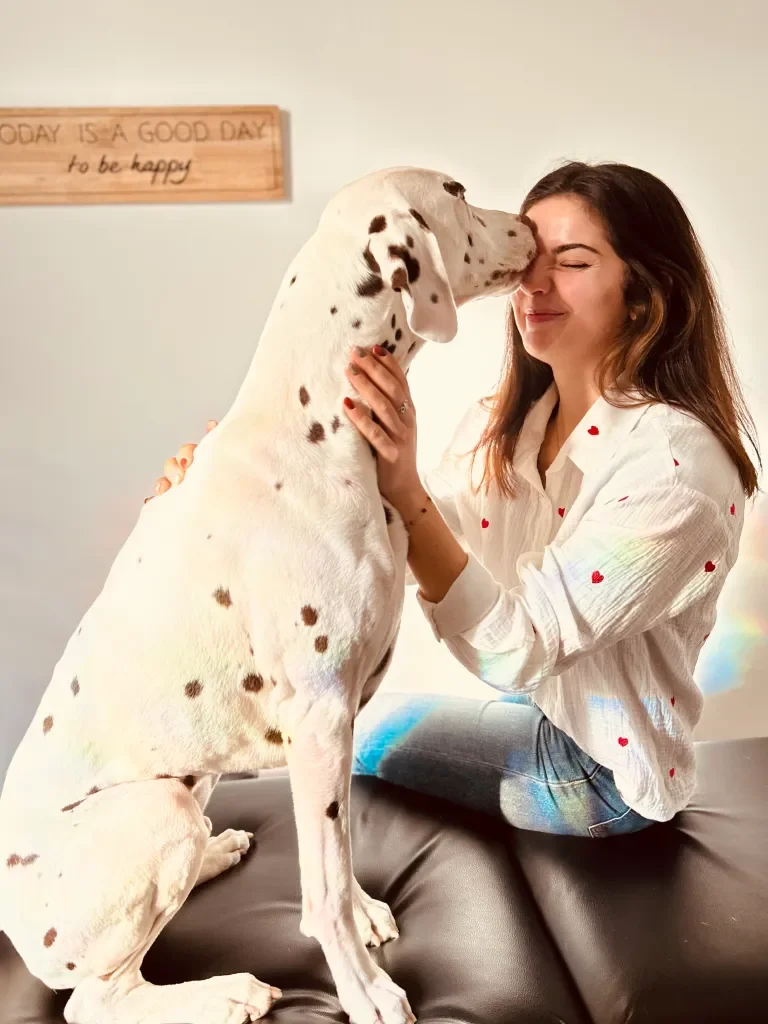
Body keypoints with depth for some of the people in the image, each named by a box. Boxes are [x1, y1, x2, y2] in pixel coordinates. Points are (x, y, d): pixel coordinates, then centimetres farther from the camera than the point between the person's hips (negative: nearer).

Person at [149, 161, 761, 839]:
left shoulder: (678, 460, -27)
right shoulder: (501, 423, -4)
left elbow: (518, 655, -30)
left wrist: (403, 490, -41)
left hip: (603, 767, -6)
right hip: (535, 713, 6)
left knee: (354, 734, -4)